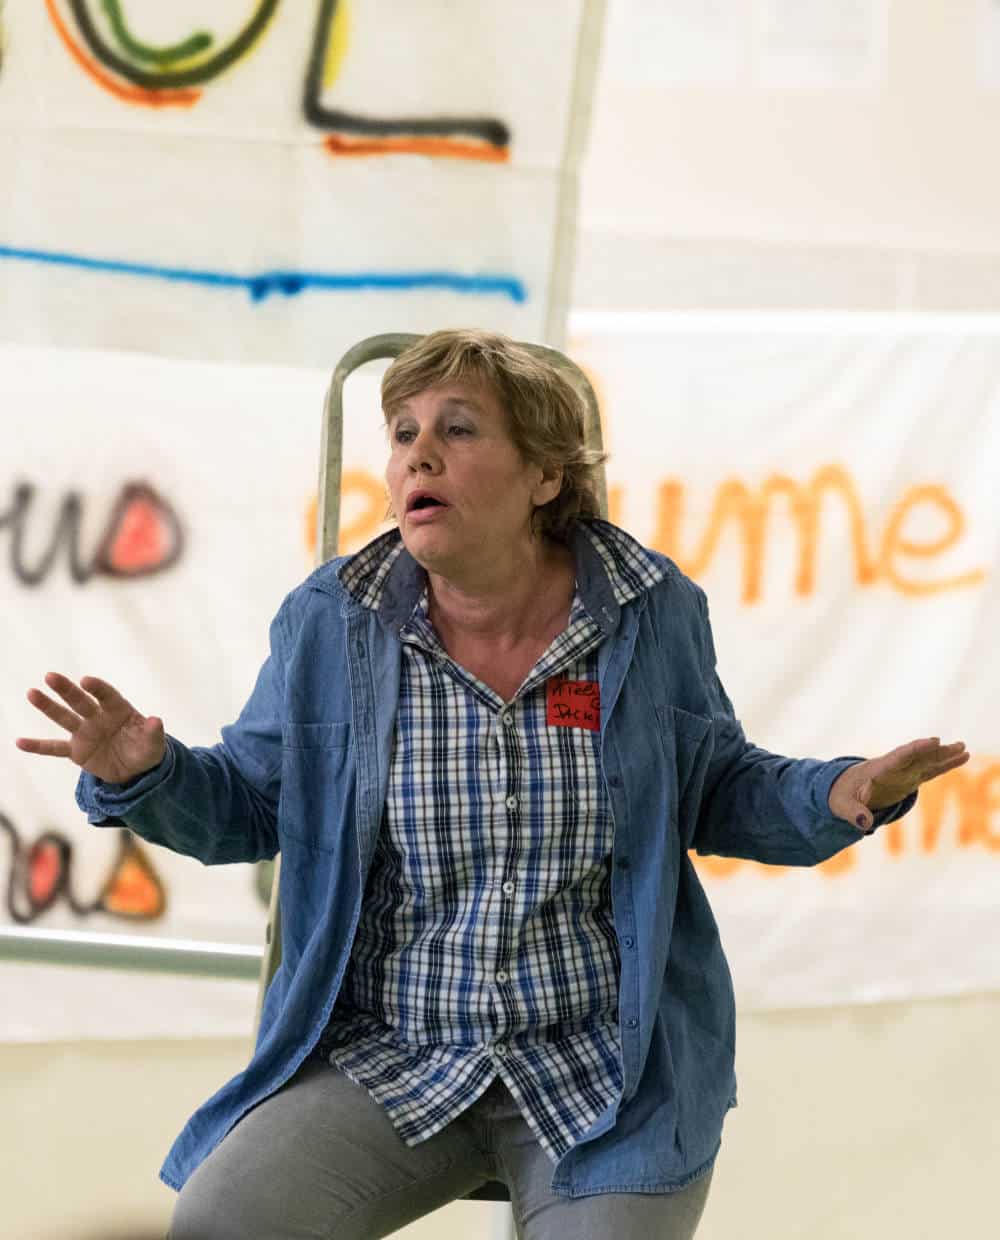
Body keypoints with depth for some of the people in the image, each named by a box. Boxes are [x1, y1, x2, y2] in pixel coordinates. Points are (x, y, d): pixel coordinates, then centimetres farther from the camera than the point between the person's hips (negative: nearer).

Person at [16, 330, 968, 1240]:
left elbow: (715, 789, 12)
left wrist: (837, 797, -8)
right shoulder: (331, 623, 0)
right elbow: (251, 803, 10)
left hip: (608, 1072, -1)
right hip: (385, 1066, 1)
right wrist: (146, 776, -11)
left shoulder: (652, 613, -1)